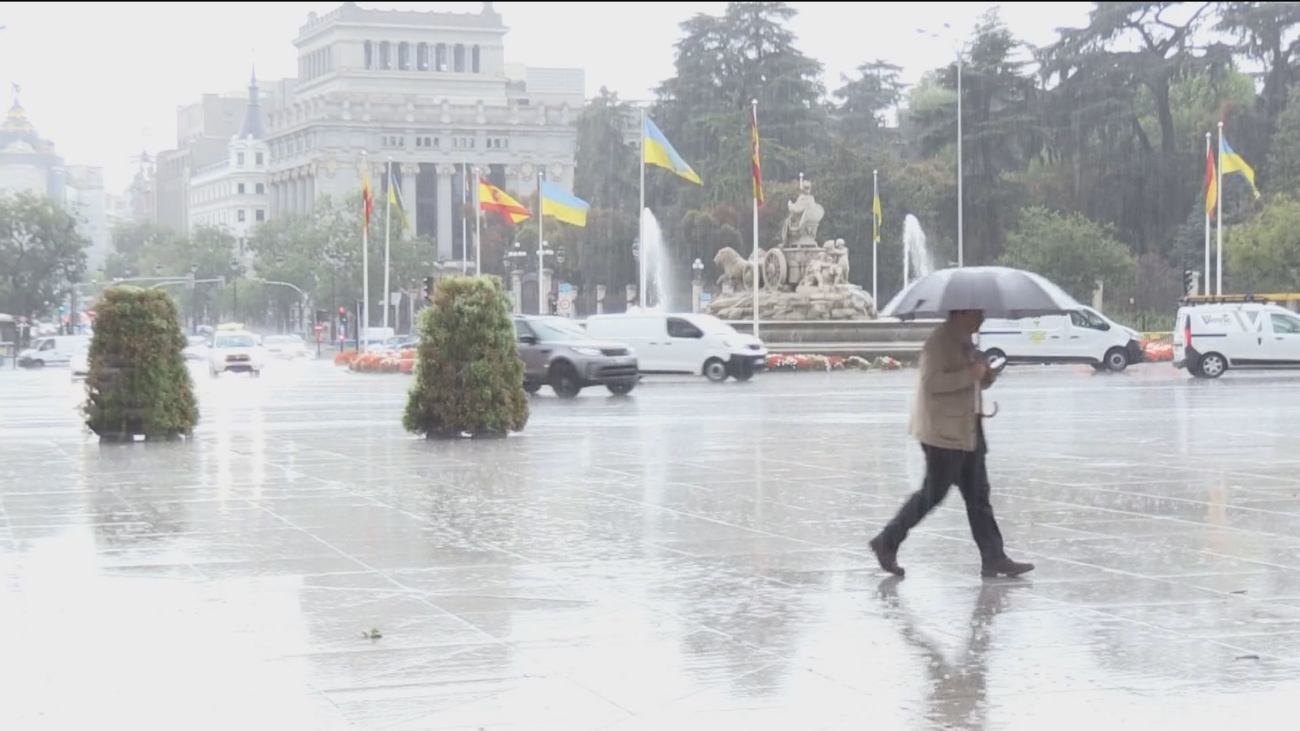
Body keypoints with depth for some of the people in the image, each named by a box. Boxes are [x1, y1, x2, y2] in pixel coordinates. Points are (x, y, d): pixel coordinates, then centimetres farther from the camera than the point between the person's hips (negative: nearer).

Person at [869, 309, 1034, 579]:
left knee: (978, 496, 7)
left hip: (968, 431, 9)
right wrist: (970, 374, -24)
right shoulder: (939, 341, -15)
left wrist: (986, 377, 5)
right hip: (943, 432, -9)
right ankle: (886, 543, 10)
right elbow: (931, 382, -26)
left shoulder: (965, 342, 15)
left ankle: (994, 559, 7)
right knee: (933, 493, -3)